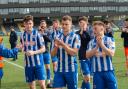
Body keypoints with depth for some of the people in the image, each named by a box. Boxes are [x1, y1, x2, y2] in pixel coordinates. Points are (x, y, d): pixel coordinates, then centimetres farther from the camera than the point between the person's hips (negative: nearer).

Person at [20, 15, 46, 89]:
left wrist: (34, 52, -22)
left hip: (38, 63, -4)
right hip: (28, 64, 4)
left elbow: (43, 49, -8)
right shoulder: (23, 35, 5)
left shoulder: (37, 33, -9)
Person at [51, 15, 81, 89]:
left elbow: (74, 52, -15)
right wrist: (56, 46, -12)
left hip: (71, 69, -4)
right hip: (59, 69, 4)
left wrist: (63, 45, -21)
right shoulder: (58, 37, 8)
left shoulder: (75, 37, -5)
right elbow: (53, 54, 8)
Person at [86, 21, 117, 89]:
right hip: (97, 72, 2)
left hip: (109, 71, -2)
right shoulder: (91, 42, 7)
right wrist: (97, 46, -13)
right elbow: (87, 55, -6)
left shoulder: (110, 40, 1)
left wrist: (101, 44, -14)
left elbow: (111, 53, -11)